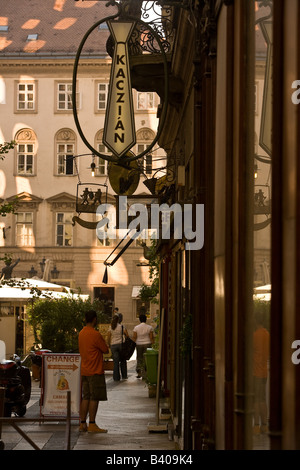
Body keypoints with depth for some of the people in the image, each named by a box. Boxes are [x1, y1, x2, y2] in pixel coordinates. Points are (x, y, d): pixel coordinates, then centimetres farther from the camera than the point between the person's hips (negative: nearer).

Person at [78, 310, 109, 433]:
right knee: (94, 398, -4)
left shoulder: (81, 333, 10)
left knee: (86, 397, 10)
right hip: (95, 371, -8)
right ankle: (92, 425, -4)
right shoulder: (95, 335, -16)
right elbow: (106, 350, -9)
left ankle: (82, 423, 10)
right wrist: (104, 344, 9)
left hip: (84, 371, 8)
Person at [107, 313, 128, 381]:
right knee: (123, 361, 13)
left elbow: (108, 339, -1)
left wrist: (109, 345, 13)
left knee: (115, 362, 3)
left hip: (113, 345, 1)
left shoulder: (110, 328, 0)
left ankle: (116, 377, 2)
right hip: (121, 344, -1)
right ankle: (124, 376, 16)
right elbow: (127, 336, -3)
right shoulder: (122, 327, -3)